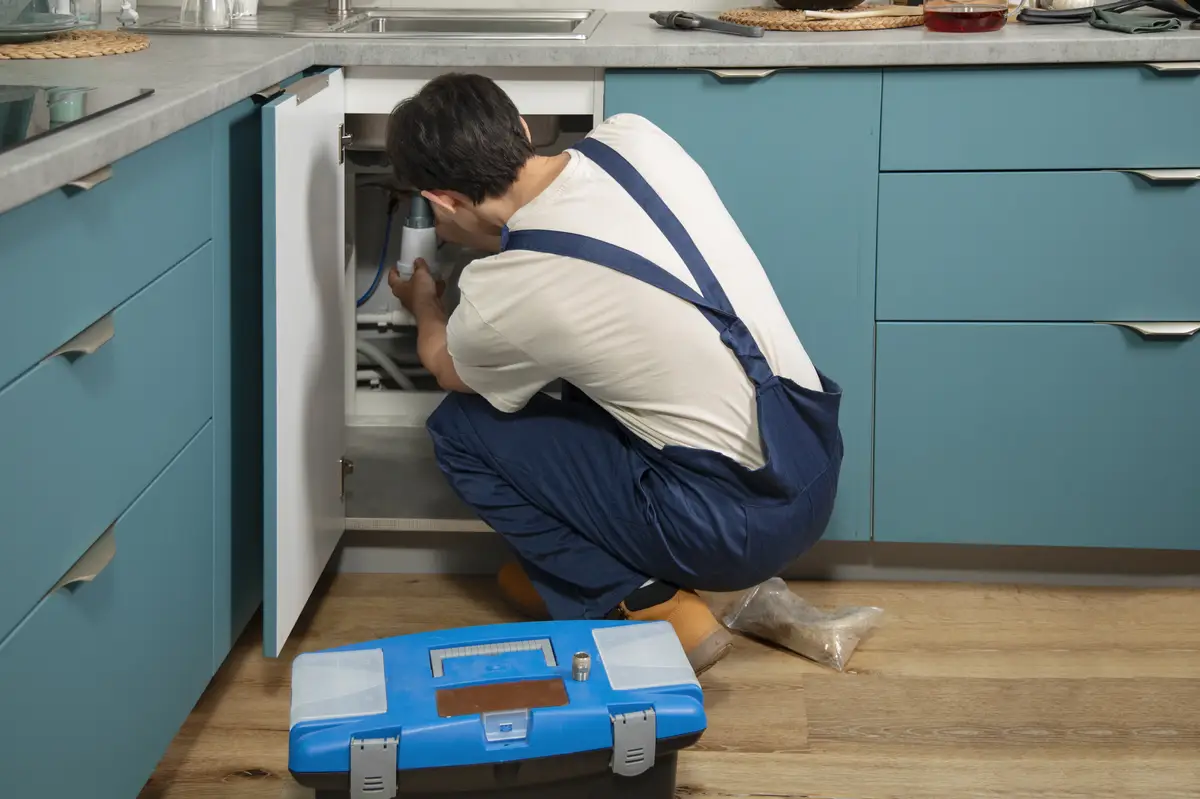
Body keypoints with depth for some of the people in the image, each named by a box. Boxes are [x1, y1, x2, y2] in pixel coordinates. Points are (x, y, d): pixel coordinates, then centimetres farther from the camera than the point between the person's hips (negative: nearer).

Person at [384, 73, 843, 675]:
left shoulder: (501, 295, -16)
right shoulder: (635, 137, -3)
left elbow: (446, 367, 11)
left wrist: (423, 305, 33)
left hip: (739, 528, -7)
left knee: (460, 429, 5)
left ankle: (649, 610, 1)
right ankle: (565, 568, 26)